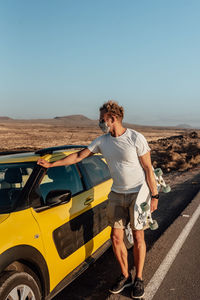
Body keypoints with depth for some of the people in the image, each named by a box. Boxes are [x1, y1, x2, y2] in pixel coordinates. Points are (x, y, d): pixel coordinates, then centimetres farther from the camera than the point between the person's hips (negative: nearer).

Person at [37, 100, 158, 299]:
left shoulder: (136, 139, -13)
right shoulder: (102, 141, 2)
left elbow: (148, 168, -9)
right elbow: (79, 156, 8)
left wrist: (154, 195, -10)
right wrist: (51, 164, 8)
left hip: (138, 193, -4)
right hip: (116, 195, 5)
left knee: (138, 238, 5)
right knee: (116, 238, 5)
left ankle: (138, 279, 23)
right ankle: (125, 277, 25)